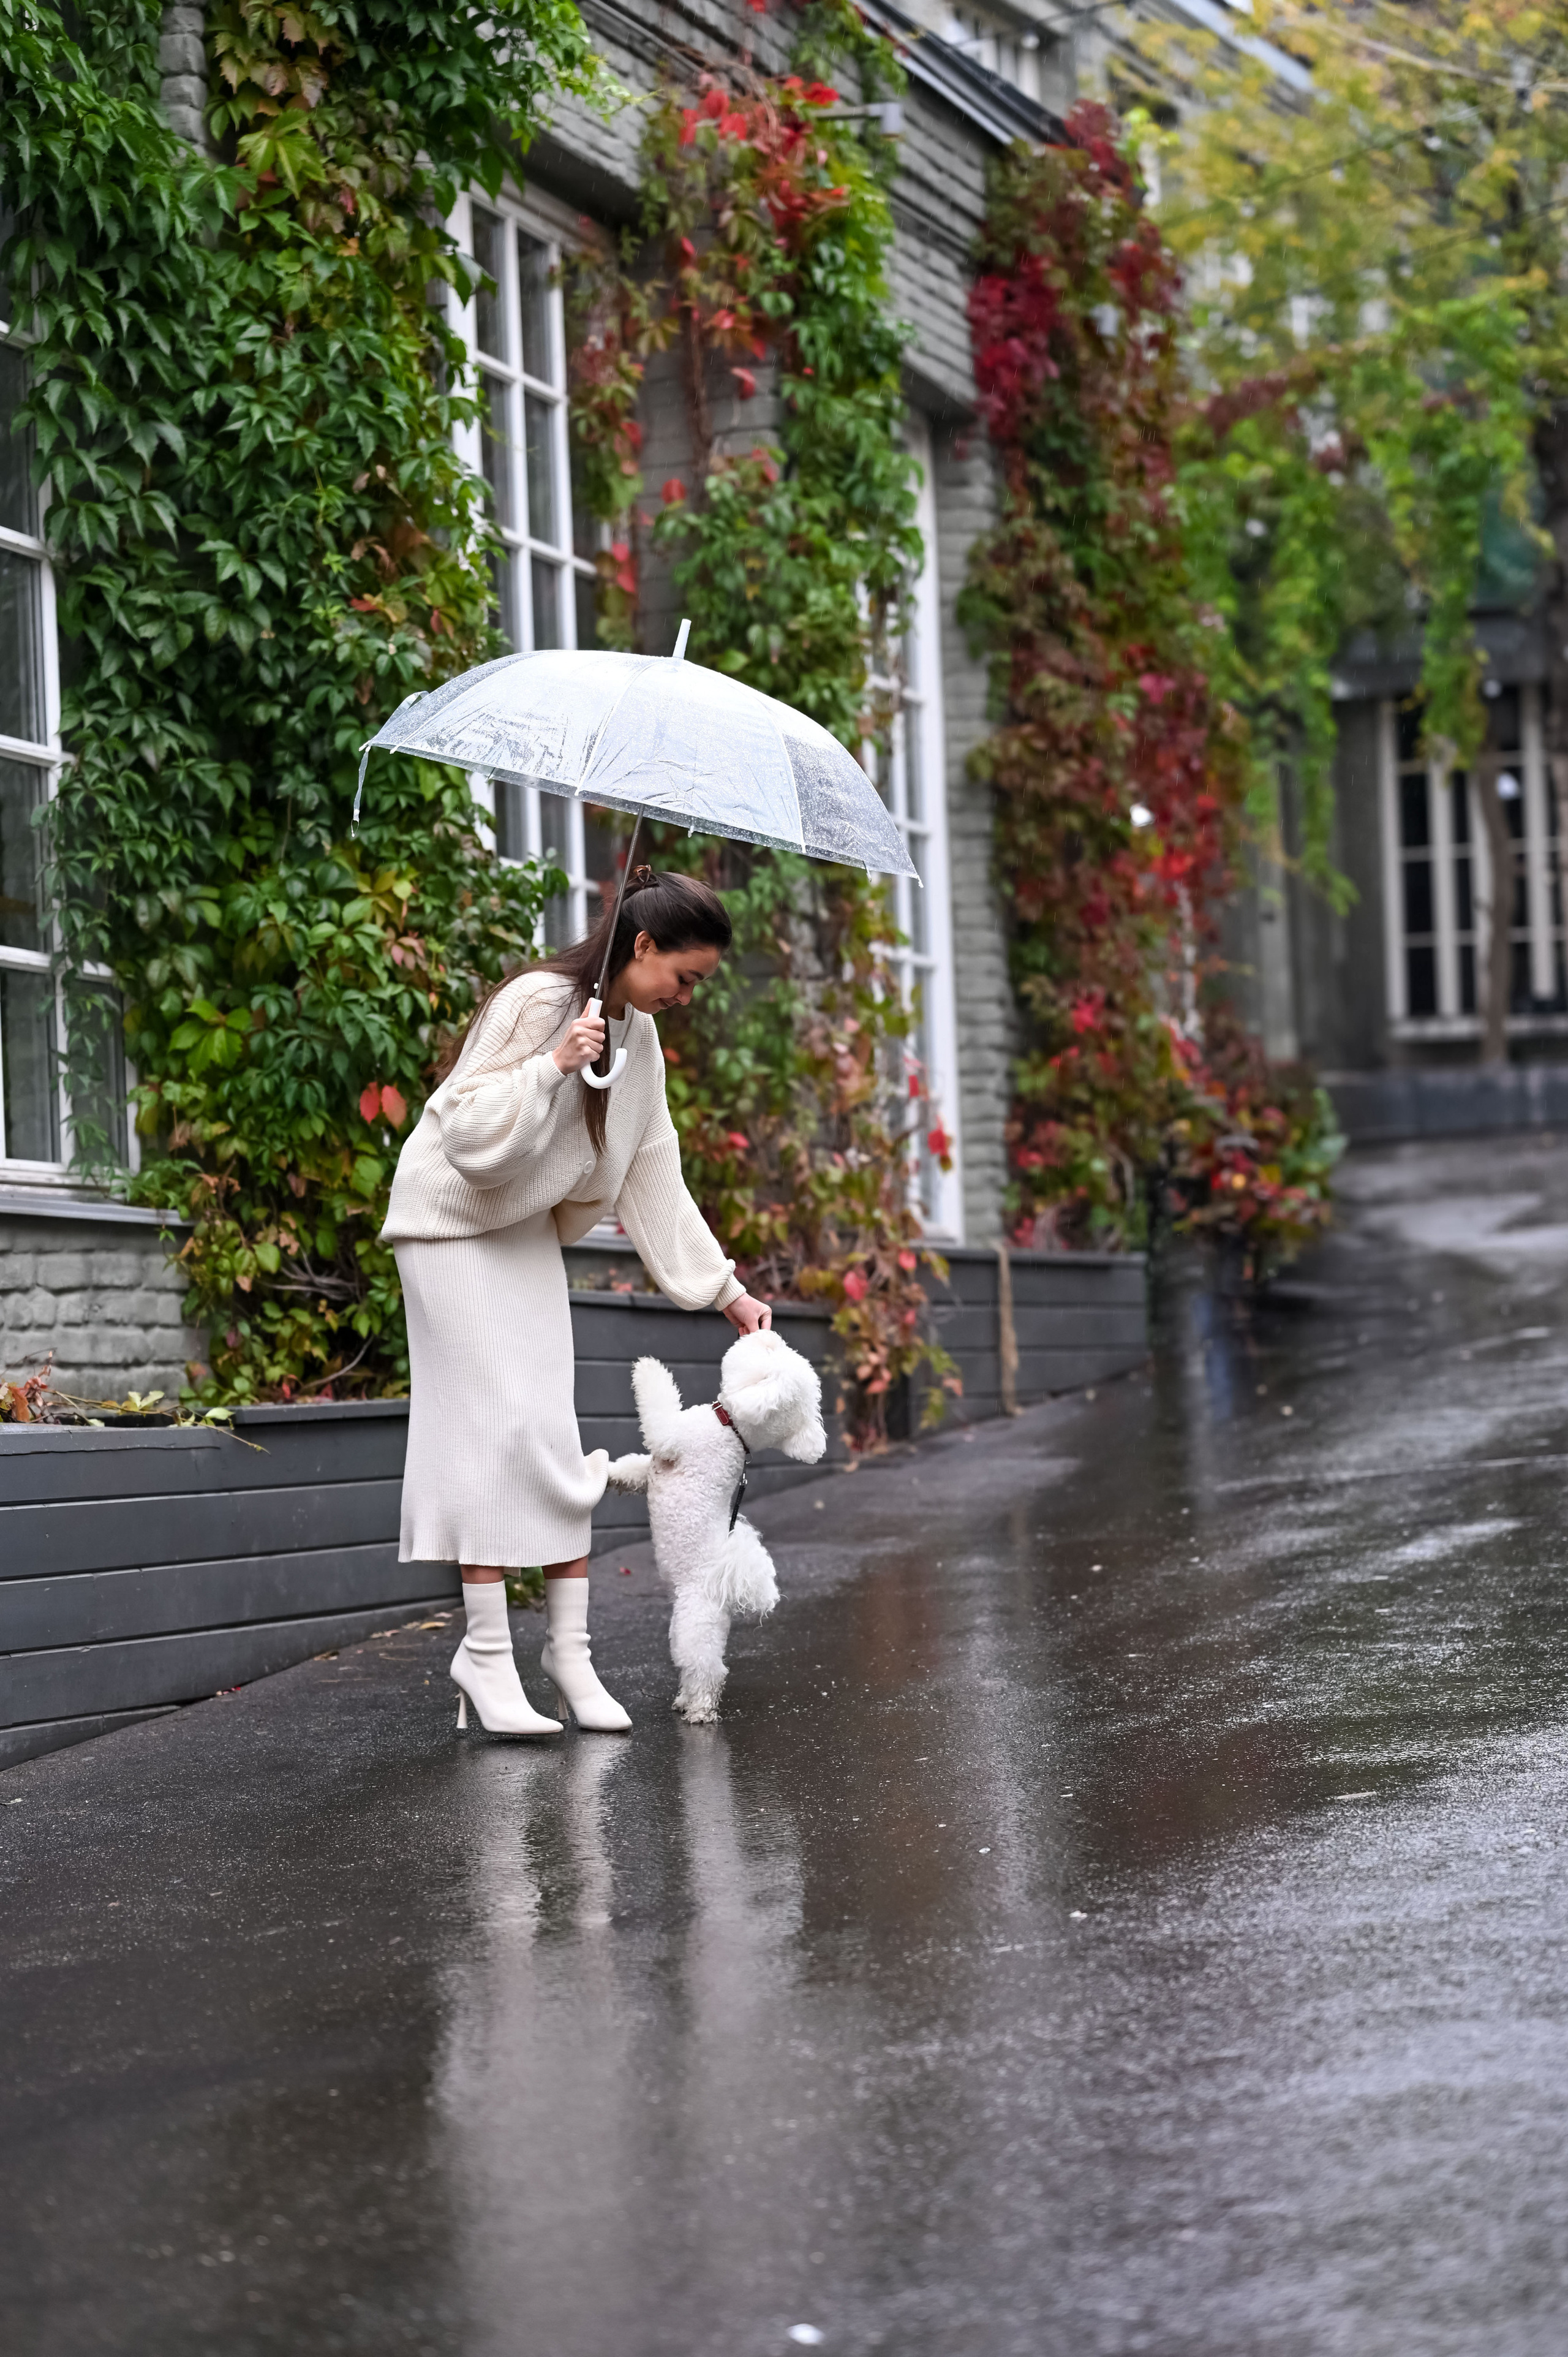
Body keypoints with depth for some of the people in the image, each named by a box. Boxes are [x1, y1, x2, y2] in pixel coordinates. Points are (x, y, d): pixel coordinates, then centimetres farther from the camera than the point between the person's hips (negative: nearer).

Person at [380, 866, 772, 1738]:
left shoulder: (640, 1037, 3)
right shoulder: (539, 1002, -23)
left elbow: (656, 1177, 8)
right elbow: (471, 1135, -27)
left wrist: (727, 1290, 6)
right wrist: (555, 1064, -36)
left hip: (530, 1236, 8)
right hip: (455, 1221, -7)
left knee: (554, 1434, 2)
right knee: (498, 1424, -13)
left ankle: (569, 1645, 5)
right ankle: (486, 1654, -9)